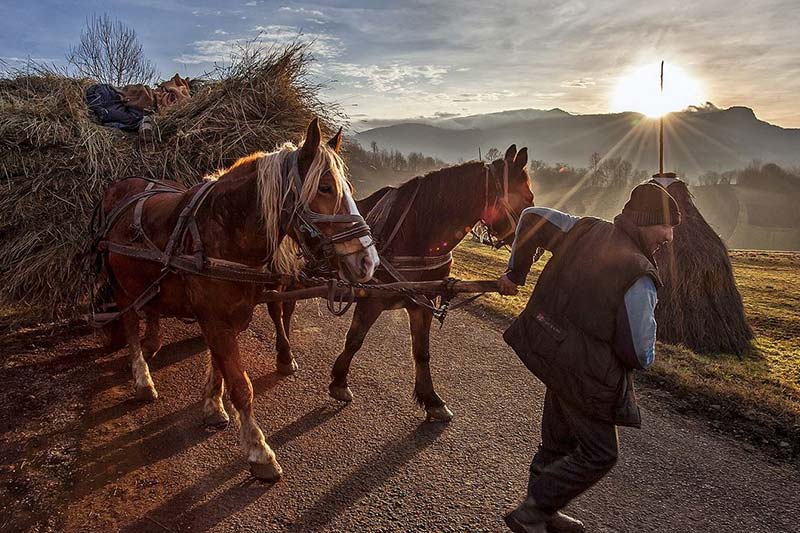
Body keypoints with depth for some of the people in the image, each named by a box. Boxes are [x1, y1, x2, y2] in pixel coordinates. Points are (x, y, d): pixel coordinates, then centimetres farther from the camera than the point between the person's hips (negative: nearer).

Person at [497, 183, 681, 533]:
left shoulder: (585, 230, -1)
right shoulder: (639, 277, -21)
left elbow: (533, 217, 8)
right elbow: (639, 353, -18)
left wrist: (515, 273, 17)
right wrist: (643, 358, 9)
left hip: (549, 349, 9)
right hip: (587, 372, -8)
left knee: (558, 441, 24)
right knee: (598, 454, 11)